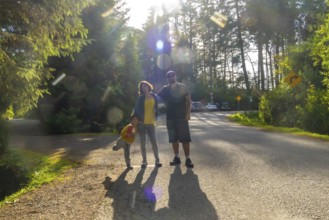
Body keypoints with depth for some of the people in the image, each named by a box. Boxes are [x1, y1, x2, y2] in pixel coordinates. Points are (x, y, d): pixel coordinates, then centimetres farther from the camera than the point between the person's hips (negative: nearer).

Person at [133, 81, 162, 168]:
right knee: (143, 143, 4)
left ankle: (157, 160, 7)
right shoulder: (140, 98, 0)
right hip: (141, 123, -1)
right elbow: (136, 109, 0)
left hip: (151, 123, 1)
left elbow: (156, 108, 13)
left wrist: (156, 117, 5)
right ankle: (144, 160, 12)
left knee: (154, 142, -2)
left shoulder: (154, 97, 6)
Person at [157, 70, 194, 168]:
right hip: (170, 117, 3)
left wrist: (188, 113, -12)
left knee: (185, 138, -4)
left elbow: (188, 100, -1)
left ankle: (188, 159, -1)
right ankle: (177, 157, 17)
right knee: (174, 139, 7)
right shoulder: (165, 89, 8)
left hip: (182, 116, -3)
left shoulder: (182, 87, 2)